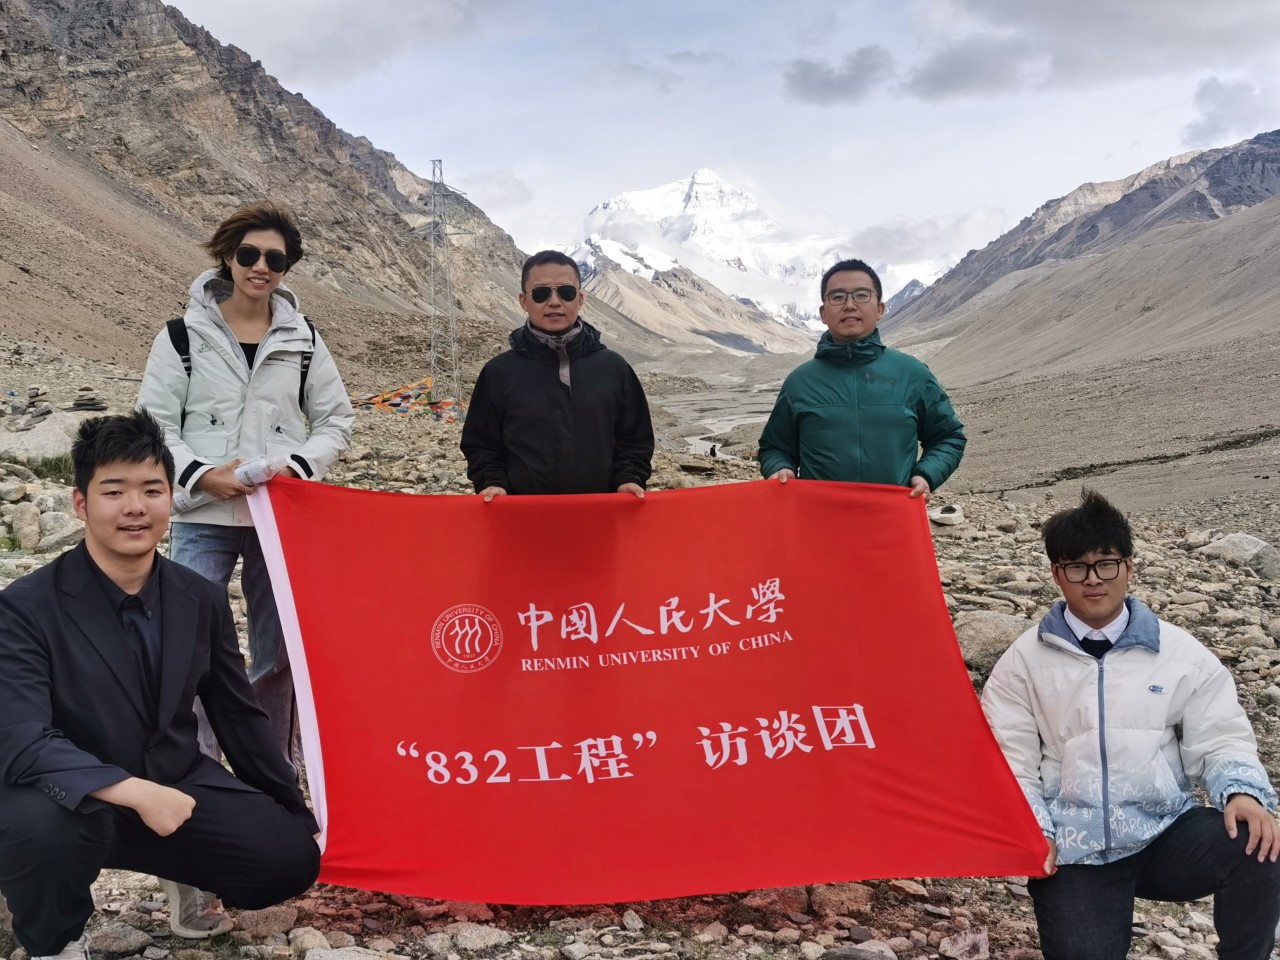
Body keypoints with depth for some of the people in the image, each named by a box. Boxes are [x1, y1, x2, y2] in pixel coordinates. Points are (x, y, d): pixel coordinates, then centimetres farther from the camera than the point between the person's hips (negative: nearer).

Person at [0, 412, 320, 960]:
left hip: (178, 787, 4)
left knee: (292, 858, -16)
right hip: (77, 800, -3)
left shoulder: (203, 601, -3)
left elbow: (240, 718, 7)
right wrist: (135, 791, -36)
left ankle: (186, 872, 20)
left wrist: (297, 816, 13)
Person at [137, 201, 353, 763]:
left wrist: (296, 466, -8)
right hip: (203, 515, -2)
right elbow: (154, 423, 1)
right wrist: (200, 475, -15)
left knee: (277, 653, 8)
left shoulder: (303, 341, 8)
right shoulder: (185, 335, 3)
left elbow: (336, 422, 10)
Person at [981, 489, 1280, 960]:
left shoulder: (1180, 653, 8)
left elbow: (1219, 741, 7)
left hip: (1166, 832, 2)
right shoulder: (1024, 661, 5)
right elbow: (1008, 759, 2)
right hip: (1072, 850, -1)